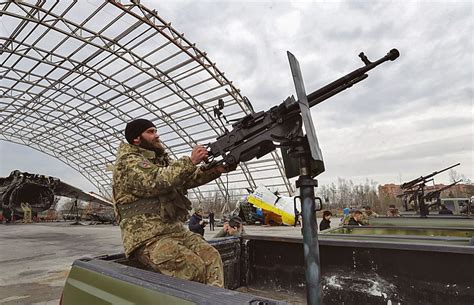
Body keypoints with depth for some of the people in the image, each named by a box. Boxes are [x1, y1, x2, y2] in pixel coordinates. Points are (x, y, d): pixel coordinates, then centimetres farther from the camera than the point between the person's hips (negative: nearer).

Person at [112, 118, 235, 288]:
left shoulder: (161, 160, 19)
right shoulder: (128, 162, -6)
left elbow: (187, 179, 9)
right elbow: (156, 181, -25)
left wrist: (216, 170, -5)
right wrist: (190, 161, -24)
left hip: (175, 229, 7)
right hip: (147, 238, -7)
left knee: (211, 256, -11)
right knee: (194, 267, -23)